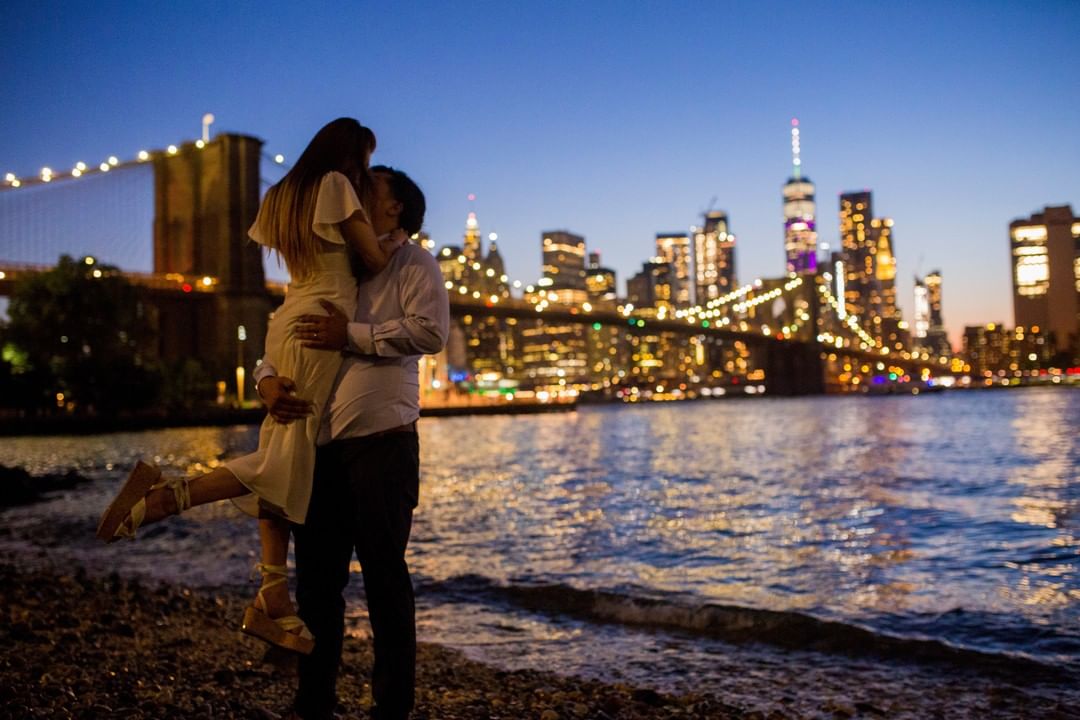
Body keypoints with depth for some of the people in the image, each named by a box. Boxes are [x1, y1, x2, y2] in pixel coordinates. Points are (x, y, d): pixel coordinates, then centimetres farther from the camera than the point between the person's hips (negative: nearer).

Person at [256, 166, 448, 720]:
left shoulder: (412, 262, 4)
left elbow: (430, 331, -12)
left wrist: (351, 335, -14)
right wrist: (268, 378, -2)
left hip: (382, 443, -6)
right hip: (321, 446, 6)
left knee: (384, 580, 1)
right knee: (316, 579, 12)